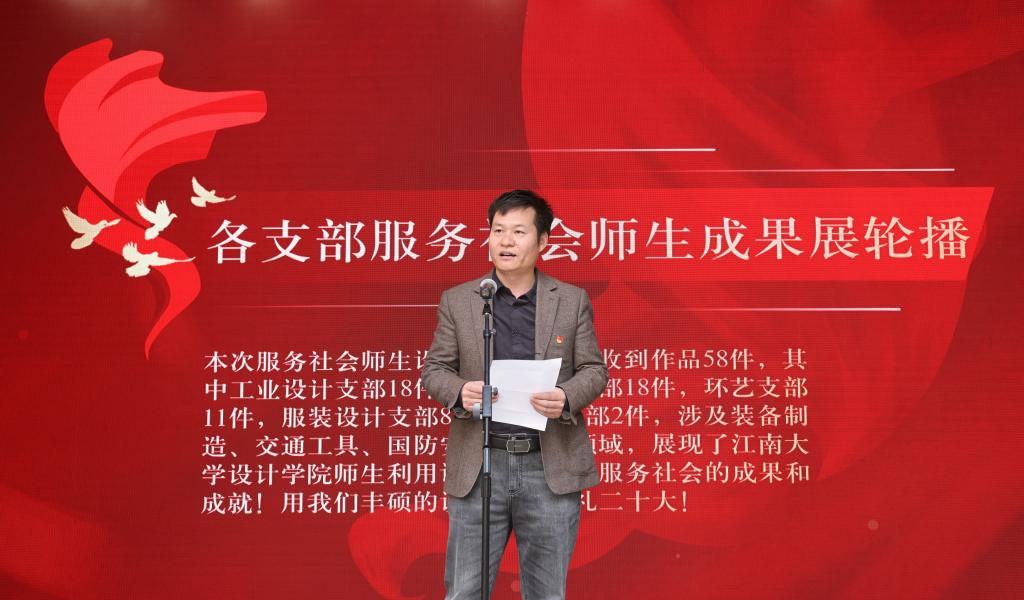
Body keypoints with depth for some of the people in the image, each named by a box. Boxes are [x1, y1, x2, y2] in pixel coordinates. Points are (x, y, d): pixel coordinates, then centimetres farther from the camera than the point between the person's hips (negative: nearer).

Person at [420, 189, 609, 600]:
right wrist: (459, 392, -16)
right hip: (479, 465, 0)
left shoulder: (573, 300, 6)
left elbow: (594, 370, 6)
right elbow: (433, 369, 7)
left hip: (551, 466, 0)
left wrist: (566, 397, -16)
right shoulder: (457, 300, 6)